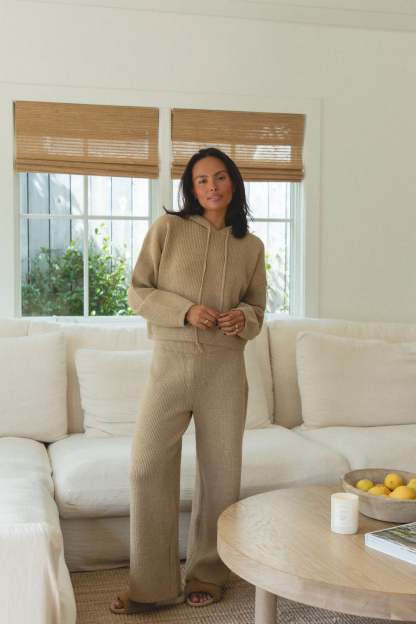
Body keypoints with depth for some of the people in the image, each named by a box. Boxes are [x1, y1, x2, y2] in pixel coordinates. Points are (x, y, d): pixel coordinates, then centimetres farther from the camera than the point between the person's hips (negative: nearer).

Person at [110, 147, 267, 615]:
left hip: (225, 368, 2)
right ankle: (154, 586, 10)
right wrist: (185, 310, -14)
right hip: (170, 363, -2)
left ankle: (208, 576, 25)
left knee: (221, 471, 6)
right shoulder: (168, 228, 0)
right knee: (148, 467, -5)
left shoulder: (251, 246, 8)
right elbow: (138, 292, 0)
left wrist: (243, 318, -7)